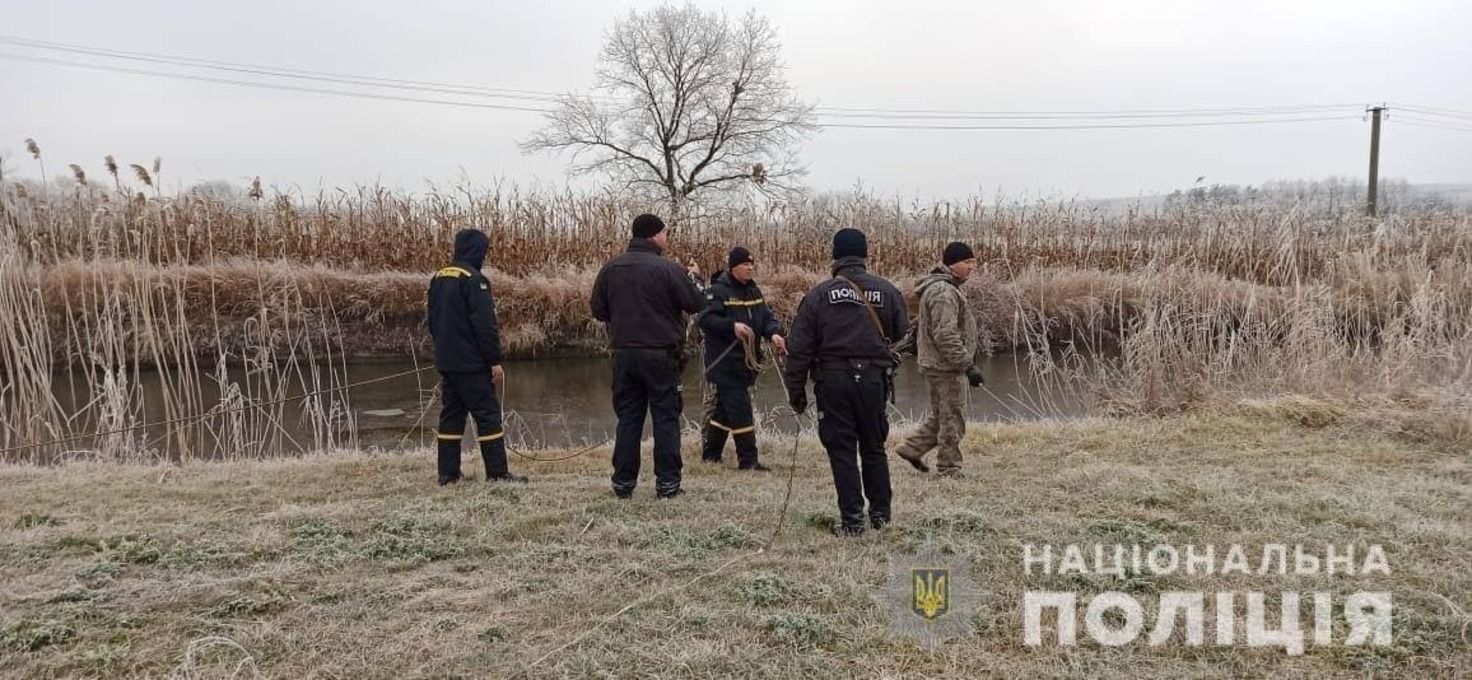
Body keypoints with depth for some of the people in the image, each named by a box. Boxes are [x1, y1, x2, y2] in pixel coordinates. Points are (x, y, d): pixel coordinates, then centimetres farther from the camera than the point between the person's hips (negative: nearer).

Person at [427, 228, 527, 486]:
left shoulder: (438, 278, 13)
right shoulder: (473, 279, -14)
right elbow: (485, 325, -18)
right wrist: (495, 360, -15)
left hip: (445, 361, 8)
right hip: (471, 364, -8)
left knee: (451, 414, 11)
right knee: (487, 414, -3)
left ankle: (448, 473, 13)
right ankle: (497, 472, -2)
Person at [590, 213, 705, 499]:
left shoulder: (610, 269, 4)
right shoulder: (668, 269, -11)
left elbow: (598, 310, 8)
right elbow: (696, 304, -7)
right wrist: (695, 279, 12)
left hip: (623, 354, 4)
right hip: (660, 355, -4)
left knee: (628, 419, 11)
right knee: (665, 418, 4)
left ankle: (623, 482, 13)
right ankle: (667, 483, 5)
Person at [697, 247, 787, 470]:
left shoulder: (753, 290, 14)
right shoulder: (718, 290, -11)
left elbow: (766, 316, 10)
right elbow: (706, 319, -20)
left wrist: (774, 334, -11)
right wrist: (733, 326, -32)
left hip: (746, 361, 8)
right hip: (725, 362, -8)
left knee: (724, 408, 16)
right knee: (740, 410, -9)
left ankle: (710, 454, 28)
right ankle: (748, 459, -3)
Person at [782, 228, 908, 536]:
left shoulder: (818, 295, -3)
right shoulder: (886, 291, 2)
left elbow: (800, 348, -4)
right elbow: (902, 334, 7)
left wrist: (796, 391, 3)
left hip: (833, 380, -2)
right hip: (875, 379, 2)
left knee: (842, 451, 5)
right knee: (874, 447, 17)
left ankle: (852, 519, 6)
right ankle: (880, 513, 25)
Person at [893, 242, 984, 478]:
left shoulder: (945, 288, 15)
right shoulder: (943, 292, -20)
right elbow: (946, 336, -26)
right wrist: (968, 365, -24)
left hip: (937, 364, 10)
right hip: (945, 367, -10)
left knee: (940, 415, 20)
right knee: (952, 419, 0)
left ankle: (912, 448, 25)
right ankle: (949, 469, 10)